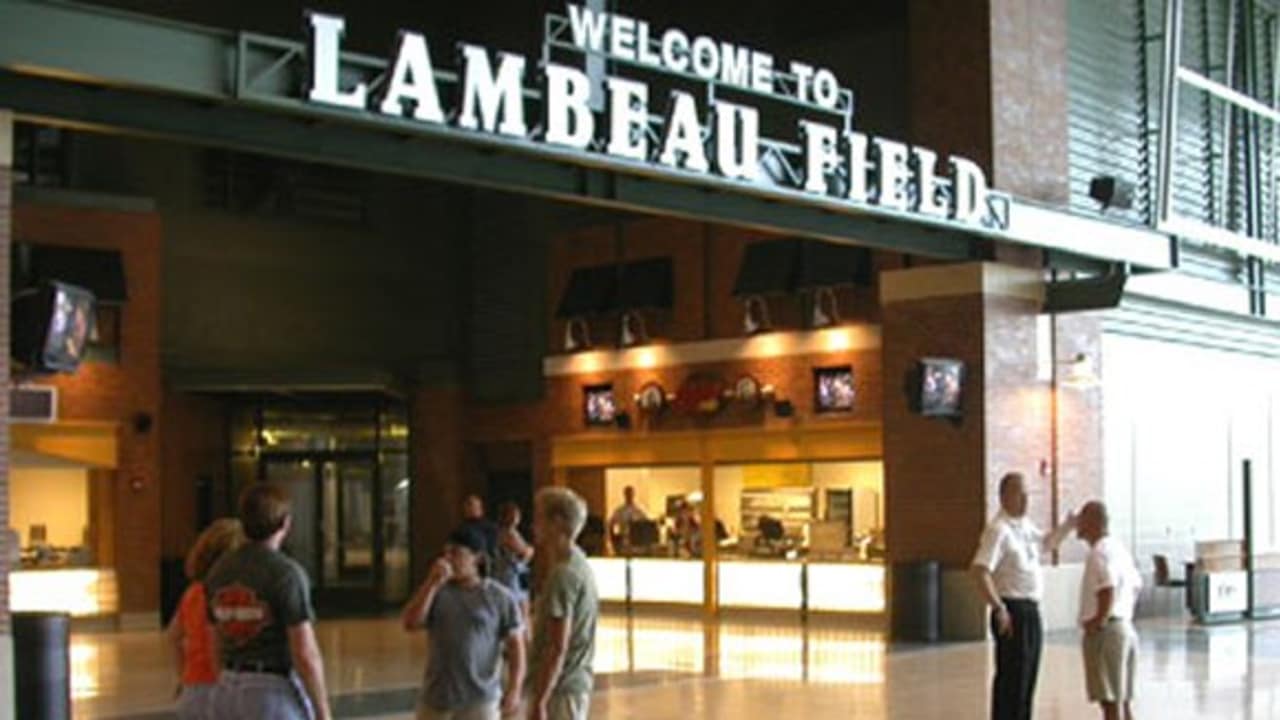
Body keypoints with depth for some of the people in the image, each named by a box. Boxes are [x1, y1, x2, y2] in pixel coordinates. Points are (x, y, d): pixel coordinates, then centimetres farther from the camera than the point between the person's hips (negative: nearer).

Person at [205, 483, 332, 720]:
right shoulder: (287, 573, -16)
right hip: (278, 696, -7)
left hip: (230, 694, 7)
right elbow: (305, 654, -18)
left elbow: (219, 644, 13)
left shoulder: (220, 571, 5)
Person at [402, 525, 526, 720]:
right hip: (437, 697, 3)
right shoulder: (436, 592, 4)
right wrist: (433, 583, -15)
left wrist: (514, 690, -13)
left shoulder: (499, 597, -4)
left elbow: (515, 645, -4)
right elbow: (409, 623, -11)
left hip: (479, 700, -3)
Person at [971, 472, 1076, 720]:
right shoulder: (998, 530, -15)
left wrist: (1067, 526, 19)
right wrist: (998, 608, -29)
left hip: (1031, 611, 9)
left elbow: (1047, 543, 35)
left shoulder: (1025, 527, 13)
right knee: (1011, 680, -7)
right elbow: (980, 571, -24)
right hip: (1012, 613, -9)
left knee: (1028, 679, 15)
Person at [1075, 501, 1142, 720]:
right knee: (1123, 701, 15)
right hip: (1126, 628, 10)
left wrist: (1100, 620, -19)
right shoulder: (1119, 549, 16)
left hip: (1106, 631, -10)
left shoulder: (1099, 553, -15)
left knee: (1110, 702, -7)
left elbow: (1108, 589, -29)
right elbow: (1136, 585, 25)